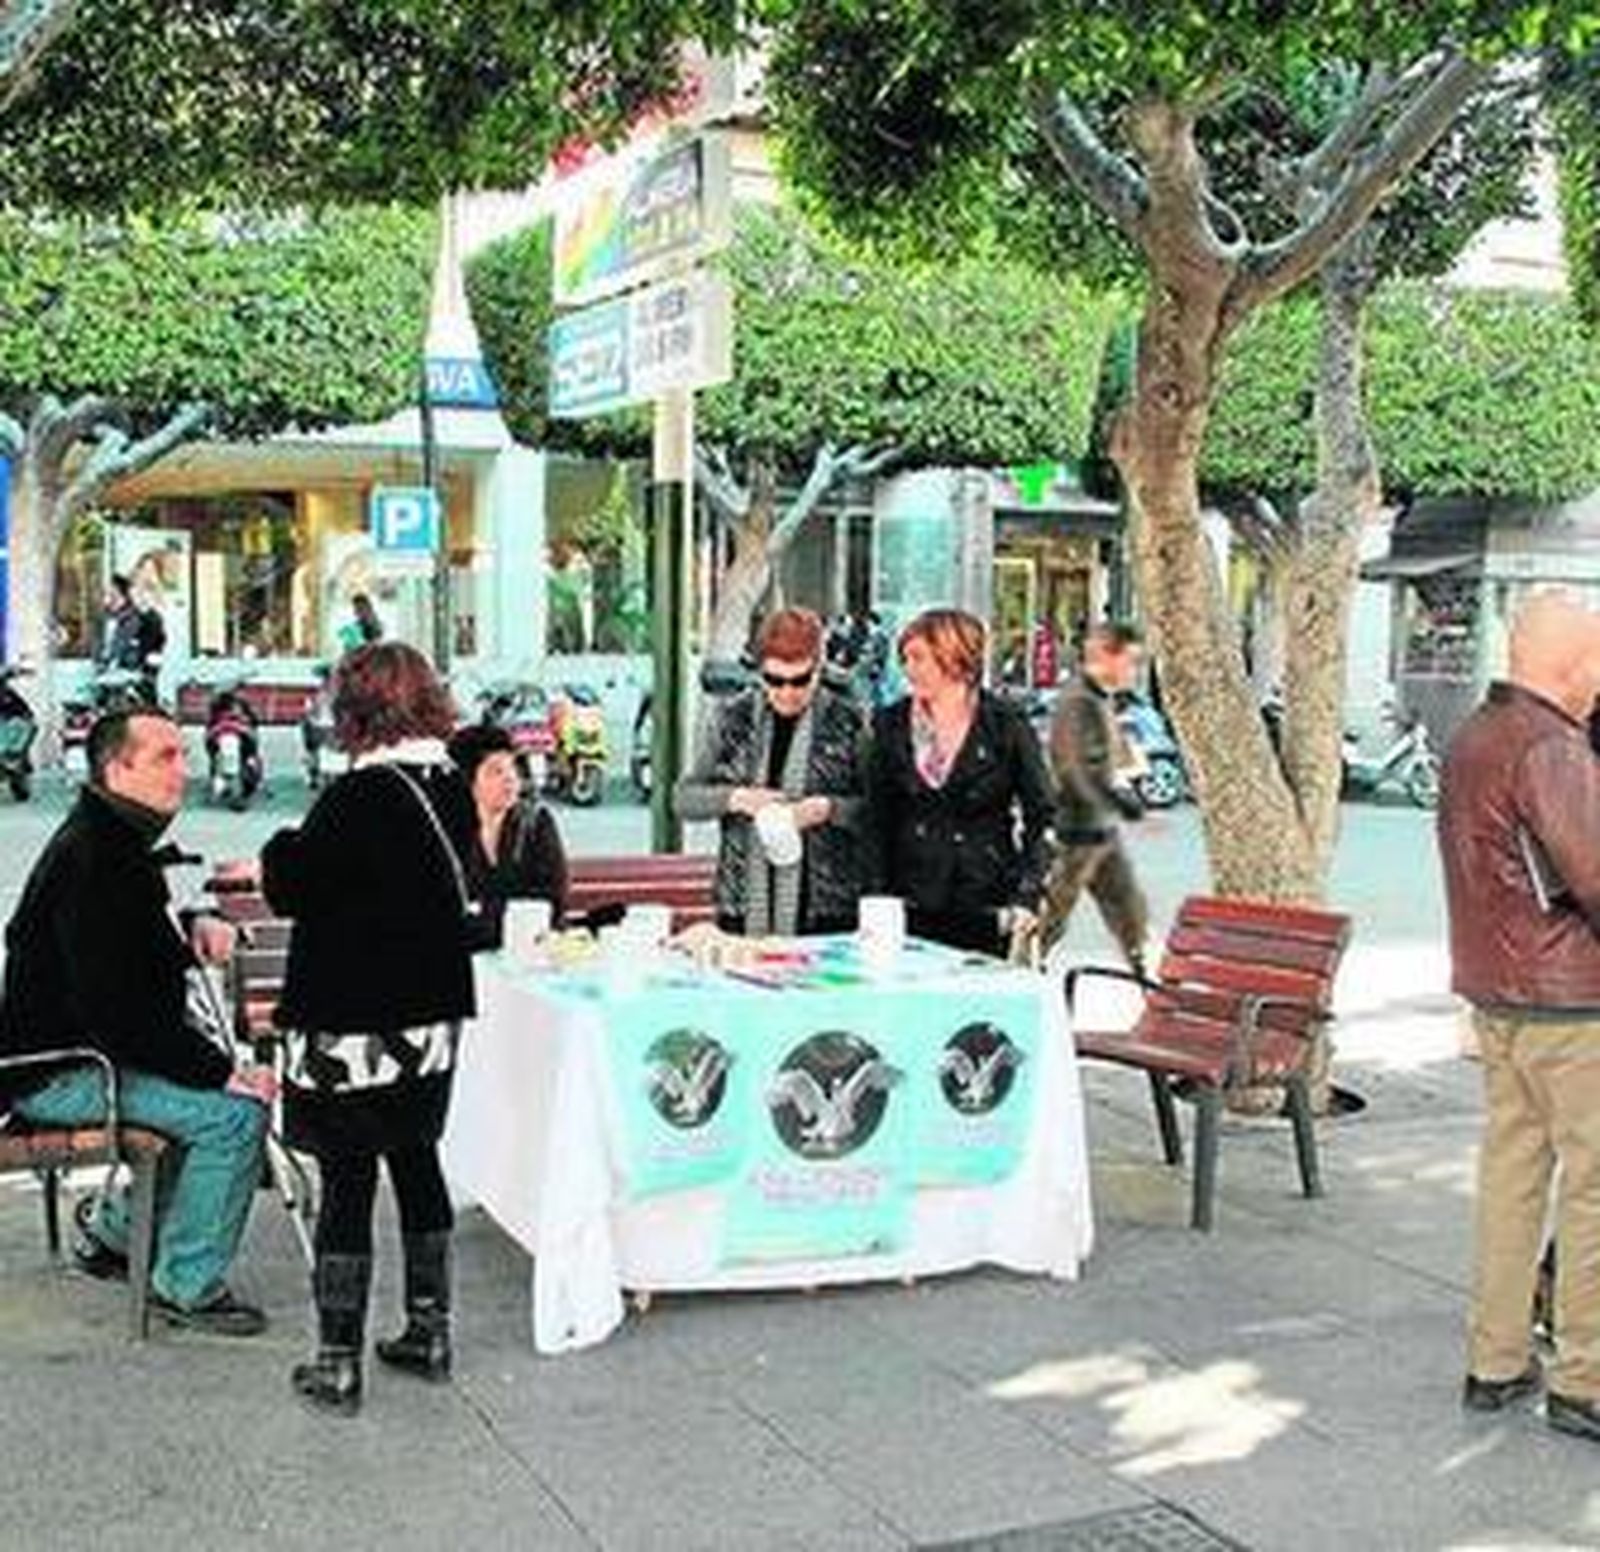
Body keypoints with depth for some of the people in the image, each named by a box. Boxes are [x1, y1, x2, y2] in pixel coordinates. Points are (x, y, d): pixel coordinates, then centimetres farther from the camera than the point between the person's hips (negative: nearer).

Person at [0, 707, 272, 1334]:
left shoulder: (120, 842, 10)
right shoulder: (88, 860, -23)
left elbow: (136, 940, 28)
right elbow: (116, 1012, -28)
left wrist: (195, 927, 5)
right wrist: (222, 1070, -26)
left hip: (92, 1049, 11)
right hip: (60, 1073, -11)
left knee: (215, 1084, 18)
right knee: (236, 1111, -20)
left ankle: (113, 1230, 27)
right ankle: (187, 1287, -7)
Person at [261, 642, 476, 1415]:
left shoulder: (358, 798, -19)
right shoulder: (452, 788, 3)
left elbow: (290, 888, -15)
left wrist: (281, 849, 6)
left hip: (351, 1025, -7)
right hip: (431, 1014, 7)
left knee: (347, 1178, 1)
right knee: (416, 1161, 18)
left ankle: (338, 1362, 8)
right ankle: (429, 1329, 28)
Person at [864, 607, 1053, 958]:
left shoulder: (1006, 726, -2)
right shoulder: (892, 725, 5)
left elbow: (1040, 815, 1)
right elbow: (877, 820, 8)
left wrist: (1026, 895, -8)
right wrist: (877, 900, 0)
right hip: (912, 907, 2)